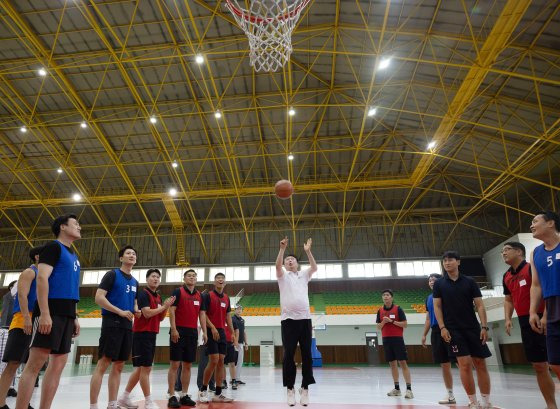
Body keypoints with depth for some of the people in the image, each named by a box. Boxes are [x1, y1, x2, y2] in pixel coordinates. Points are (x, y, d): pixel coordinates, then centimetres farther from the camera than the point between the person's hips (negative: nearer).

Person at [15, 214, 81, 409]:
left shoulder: (73, 256, 21)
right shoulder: (53, 246, -3)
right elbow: (42, 278, -14)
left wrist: (74, 317, 19)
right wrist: (44, 313, -22)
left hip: (66, 314, 8)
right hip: (50, 312, -8)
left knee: (58, 364, 7)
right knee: (35, 363, -7)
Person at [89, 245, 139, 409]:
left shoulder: (135, 282, 17)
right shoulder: (112, 274, -4)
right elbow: (99, 298, -13)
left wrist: (136, 311, 1)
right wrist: (120, 311, -19)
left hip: (127, 326, 7)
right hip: (112, 324, -7)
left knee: (118, 366, 10)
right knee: (103, 364, -7)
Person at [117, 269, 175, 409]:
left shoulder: (158, 297, 14)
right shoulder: (143, 294, -10)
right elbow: (147, 313, -21)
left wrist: (166, 306, -1)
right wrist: (163, 306, -12)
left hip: (151, 334, 9)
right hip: (142, 334, -9)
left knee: (140, 368, 14)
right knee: (145, 367, -6)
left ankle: (124, 397, 25)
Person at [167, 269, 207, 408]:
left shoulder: (200, 295, 12)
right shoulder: (178, 291, -3)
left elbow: (202, 314, 12)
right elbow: (172, 310, -9)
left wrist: (204, 331, 4)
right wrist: (173, 329, -17)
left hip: (193, 332, 5)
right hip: (179, 331, -5)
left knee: (188, 365, 10)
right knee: (175, 364, -2)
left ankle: (184, 395, 18)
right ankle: (171, 396, 4)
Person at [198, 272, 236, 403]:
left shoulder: (226, 298, 12)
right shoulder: (208, 295, -5)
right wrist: (212, 328, -20)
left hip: (222, 332, 6)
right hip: (212, 332, -6)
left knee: (221, 362, 5)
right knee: (213, 361, -10)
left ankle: (218, 394, 12)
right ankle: (203, 390, 8)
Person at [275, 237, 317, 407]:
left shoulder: (304, 275, 17)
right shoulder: (283, 276, 11)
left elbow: (314, 267, -2)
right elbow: (277, 265, -10)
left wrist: (308, 251, -12)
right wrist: (282, 249, -22)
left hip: (305, 318, 2)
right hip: (288, 319, -2)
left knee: (307, 354, 3)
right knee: (289, 355, -1)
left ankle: (305, 388, 12)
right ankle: (290, 388, 8)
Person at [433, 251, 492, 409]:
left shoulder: (470, 282, 4)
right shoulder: (439, 284, 4)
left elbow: (479, 305, 3)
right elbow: (437, 307, 2)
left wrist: (484, 326, -7)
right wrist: (442, 327, -8)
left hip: (473, 328, 2)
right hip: (453, 330, -1)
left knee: (481, 364, 5)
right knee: (465, 364, -7)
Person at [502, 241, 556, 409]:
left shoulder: (532, 268, -9)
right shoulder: (506, 276, 13)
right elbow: (508, 299, 22)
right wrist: (508, 319, 9)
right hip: (525, 323, 7)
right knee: (539, 366, 11)